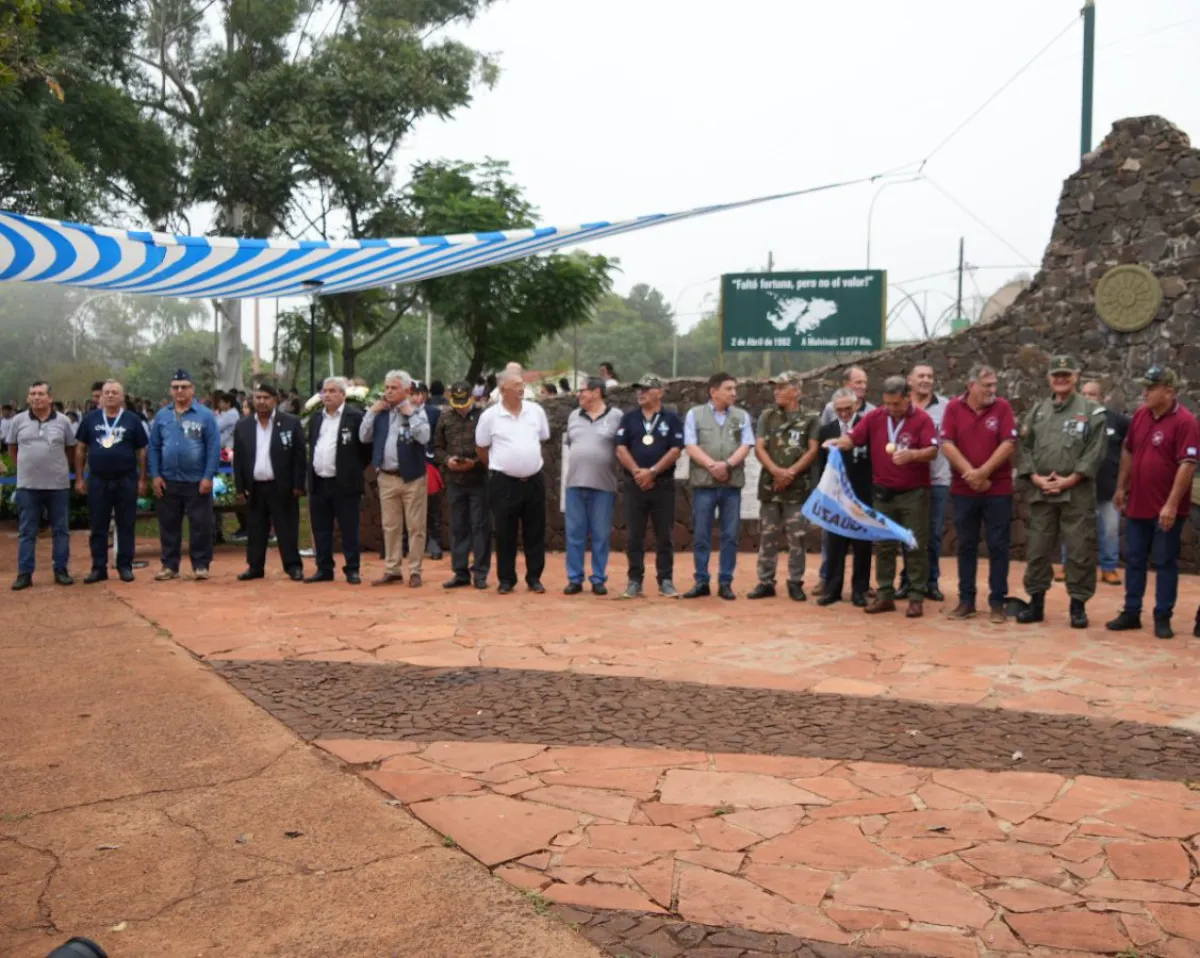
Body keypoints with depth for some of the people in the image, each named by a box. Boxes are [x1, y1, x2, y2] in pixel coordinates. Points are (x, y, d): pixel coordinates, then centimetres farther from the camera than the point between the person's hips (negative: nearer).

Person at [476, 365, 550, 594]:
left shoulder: (536, 411, 2)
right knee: (505, 533, 4)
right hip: (503, 482, -2)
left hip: (534, 480, 3)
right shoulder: (490, 415, -5)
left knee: (535, 532, 7)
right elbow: (481, 448, 6)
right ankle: (506, 579, 14)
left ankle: (534, 577, 17)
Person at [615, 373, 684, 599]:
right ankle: (635, 581, 9)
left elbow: (676, 450, -5)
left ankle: (666, 581, 7)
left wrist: (652, 472, -14)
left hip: (663, 484, -2)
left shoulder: (672, 418, 3)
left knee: (665, 536, 2)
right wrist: (637, 472, -12)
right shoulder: (629, 418, 9)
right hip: (634, 484, 2)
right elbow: (621, 449, 2)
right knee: (634, 536, 3)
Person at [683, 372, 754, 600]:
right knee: (701, 536, 3)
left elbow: (745, 446, 1)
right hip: (703, 483, -2)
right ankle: (701, 582, 11)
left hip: (732, 484, 2)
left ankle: (725, 582, 11)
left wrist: (727, 464, -16)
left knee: (730, 536, 3)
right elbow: (691, 447, -3)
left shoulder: (742, 416, 10)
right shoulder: (695, 414, 5)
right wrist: (712, 465, -15)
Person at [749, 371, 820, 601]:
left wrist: (791, 472, -14)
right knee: (767, 537, 6)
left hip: (797, 487, -2)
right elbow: (759, 448, 2)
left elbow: (813, 450, -5)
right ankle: (765, 582, 12)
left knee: (796, 538, 1)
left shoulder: (810, 419, 3)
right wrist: (776, 471, -13)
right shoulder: (767, 416, 10)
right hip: (770, 485, 3)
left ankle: (795, 583, 9)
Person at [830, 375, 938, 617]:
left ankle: (916, 597, 6)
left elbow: (932, 451, -16)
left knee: (916, 545, 0)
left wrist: (911, 454, -34)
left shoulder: (922, 419, -9)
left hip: (914, 493, -3)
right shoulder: (874, 417, 0)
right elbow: (852, 438, -1)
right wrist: (839, 443, -23)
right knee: (884, 545, 9)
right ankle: (885, 594, 17)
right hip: (883, 492, 3)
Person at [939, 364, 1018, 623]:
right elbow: (947, 444, -6)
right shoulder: (954, 407, 0)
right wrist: (970, 474, -13)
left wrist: (982, 473, -14)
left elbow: (1008, 444, -9)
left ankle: (997, 602, 9)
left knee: (998, 546, 2)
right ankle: (966, 600, 17)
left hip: (998, 490, -1)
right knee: (966, 546, 8)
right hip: (963, 490, 1)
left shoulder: (1002, 407, -2)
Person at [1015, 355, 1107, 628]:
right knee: (1037, 549, 7)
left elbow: (1094, 452, -6)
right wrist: (1035, 477, -6)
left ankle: (1078, 604, 11)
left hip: (1078, 492, -3)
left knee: (1079, 551, 0)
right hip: (1041, 492, 3)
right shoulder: (1037, 412, 12)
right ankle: (1036, 602, 17)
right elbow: (1025, 448, 8)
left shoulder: (1092, 411, 2)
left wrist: (1069, 480, -13)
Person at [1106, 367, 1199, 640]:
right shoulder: (1140, 415, 6)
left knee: (1165, 562, 4)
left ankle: (1163, 617, 13)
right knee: (1134, 560, 12)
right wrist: (1121, 487, 17)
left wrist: (1172, 505, -22)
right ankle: (1131, 612, 21)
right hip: (1137, 504, 6)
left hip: (1166, 508, -6)